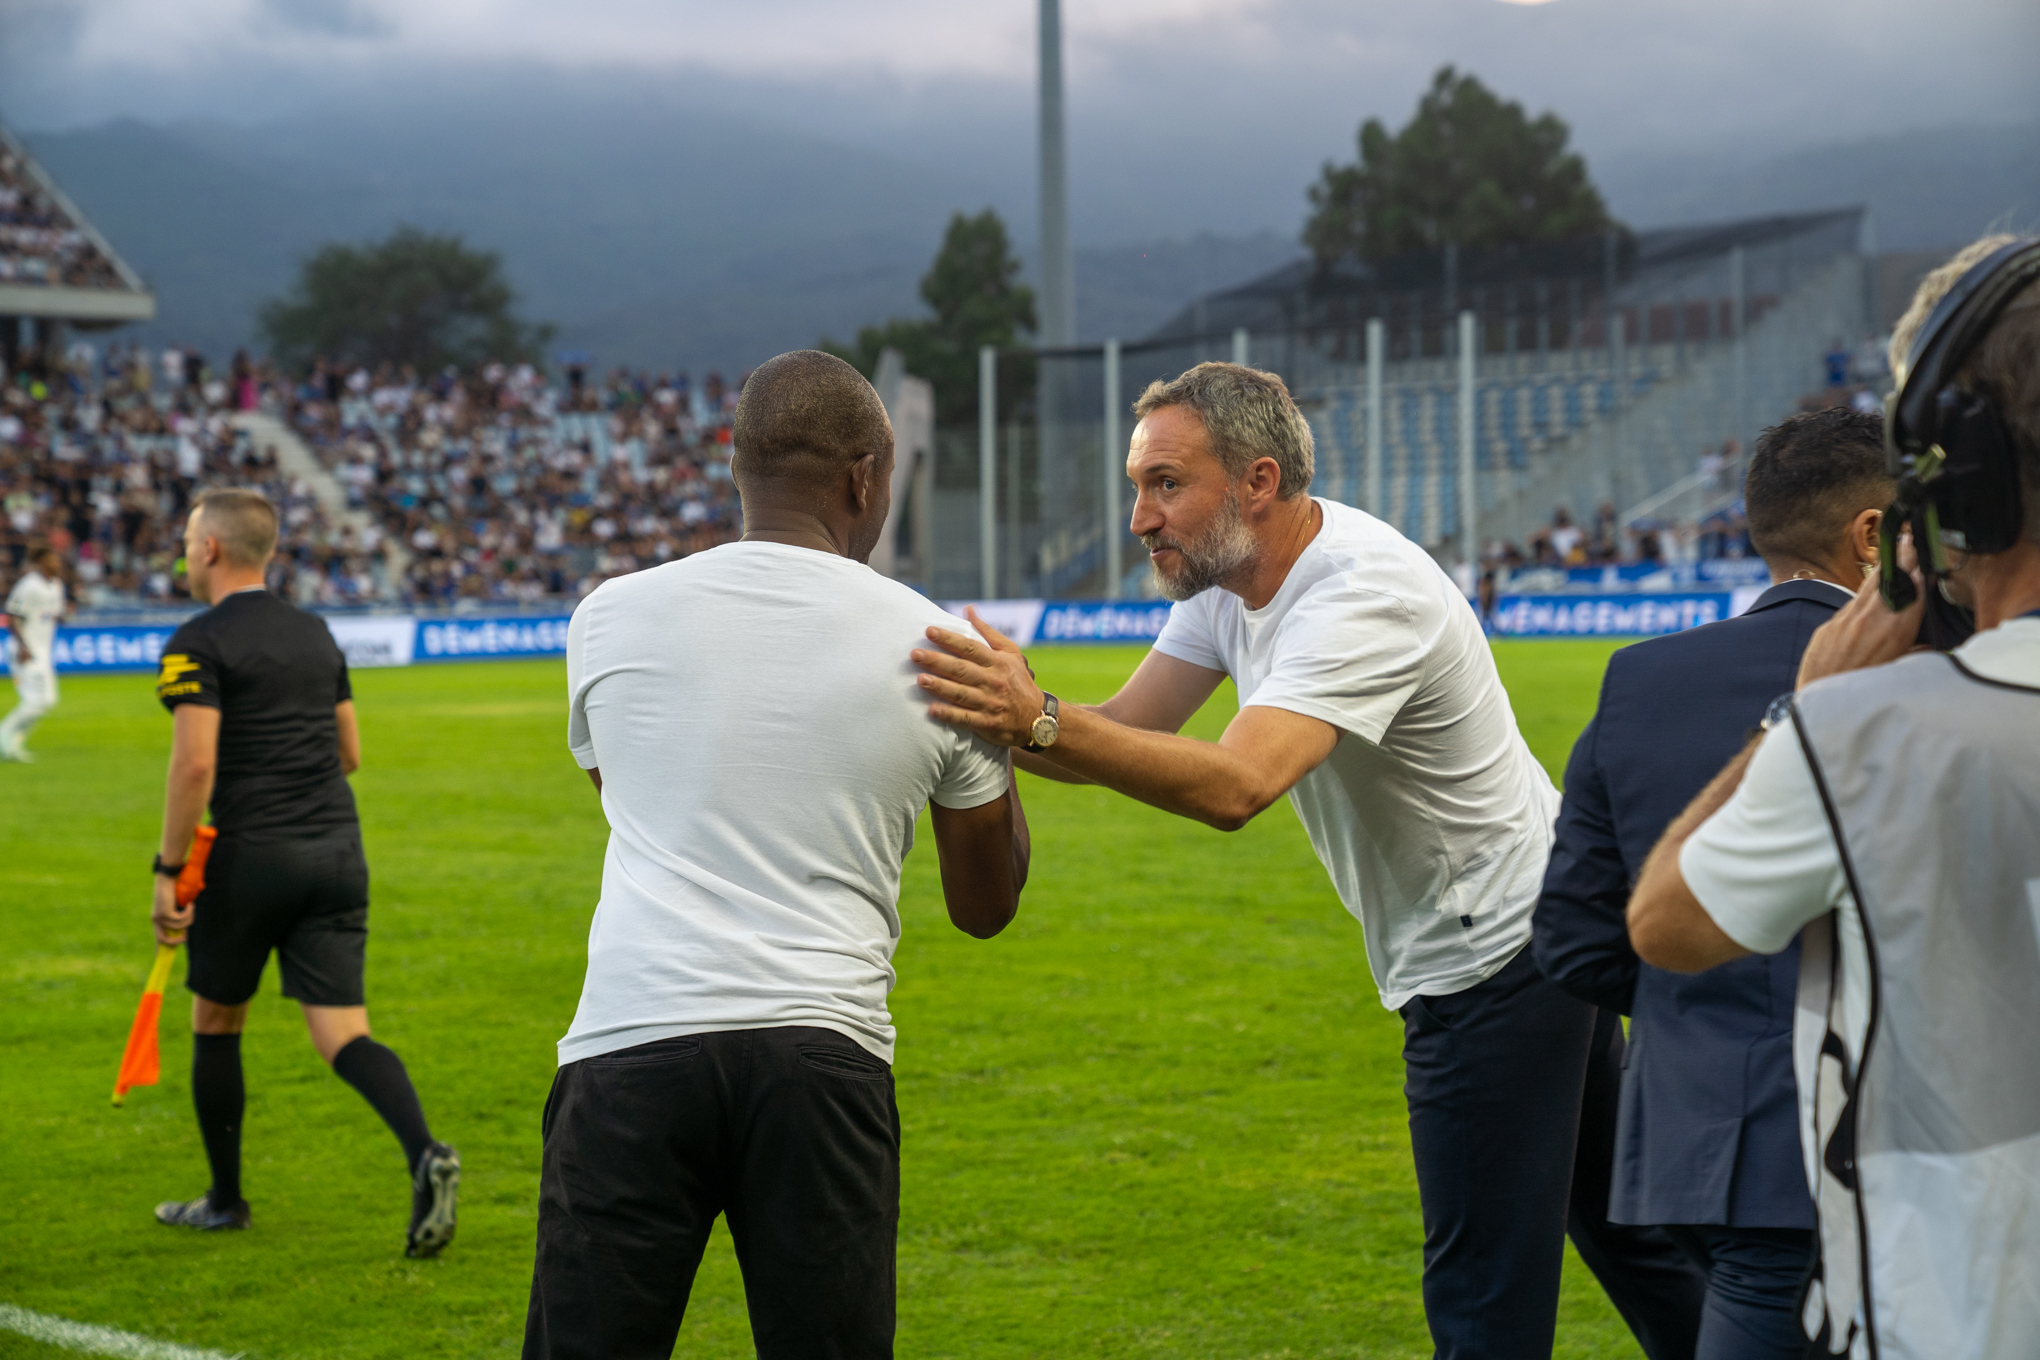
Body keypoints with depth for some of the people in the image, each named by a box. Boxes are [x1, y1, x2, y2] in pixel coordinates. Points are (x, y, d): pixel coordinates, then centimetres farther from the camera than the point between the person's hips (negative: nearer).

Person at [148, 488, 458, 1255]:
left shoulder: (199, 644, -7)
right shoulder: (315, 635, 14)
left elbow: (194, 764, -17)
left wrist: (168, 871, -12)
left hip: (248, 856, -5)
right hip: (337, 852, 5)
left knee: (215, 1024, 15)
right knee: (342, 1034, 1)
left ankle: (225, 1200, 26)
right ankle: (425, 1155, -24)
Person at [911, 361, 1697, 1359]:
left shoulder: (1364, 595, -29)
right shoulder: (1226, 572, 1)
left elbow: (1236, 787, -41)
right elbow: (1128, 729, -2)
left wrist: (1039, 719, -50)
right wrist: (991, 720, -20)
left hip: (1498, 959, -10)